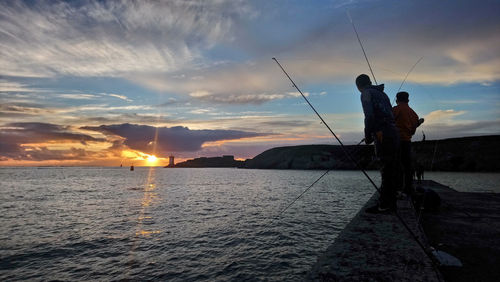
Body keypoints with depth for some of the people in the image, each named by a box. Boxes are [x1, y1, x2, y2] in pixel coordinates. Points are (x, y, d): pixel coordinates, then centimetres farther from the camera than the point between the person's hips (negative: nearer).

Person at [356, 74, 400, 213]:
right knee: (390, 169, 10)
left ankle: (385, 205, -5)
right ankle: (390, 203, 16)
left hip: (382, 134, -8)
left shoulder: (366, 93, 0)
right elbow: (391, 114, 21)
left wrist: (367, 135, -6)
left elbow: (369, 115, -13)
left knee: (386, 169, -9)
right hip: (393, 132, 9)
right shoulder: (382, 93, 25)